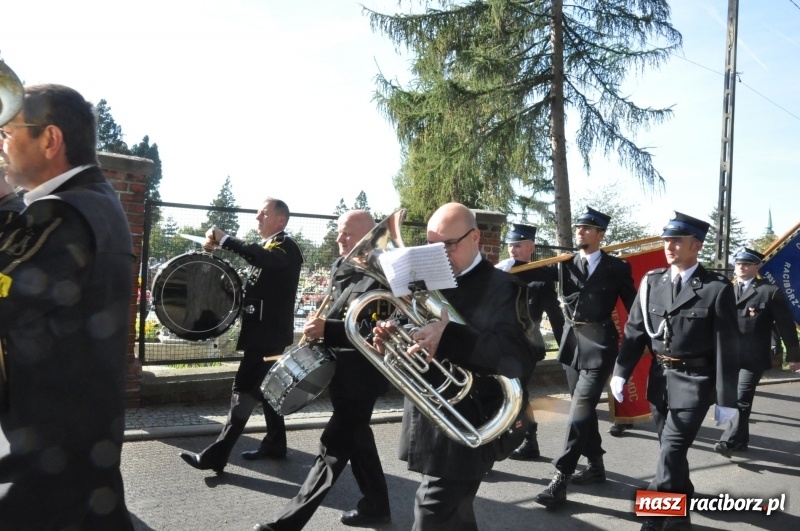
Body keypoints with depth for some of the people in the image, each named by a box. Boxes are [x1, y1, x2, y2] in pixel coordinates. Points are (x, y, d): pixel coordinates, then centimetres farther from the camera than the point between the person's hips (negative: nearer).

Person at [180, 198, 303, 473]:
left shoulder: (285, 246, -12)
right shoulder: (268, 247, 17)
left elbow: (263, 258, -35)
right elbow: (252, 287, 13)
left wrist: (224, 239, -33)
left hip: (269, 334, -10)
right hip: (264, 332, 10)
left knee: (244, 391, -9)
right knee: (264, 388, 16)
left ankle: (215, 455, -7)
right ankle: (275, 443, 27)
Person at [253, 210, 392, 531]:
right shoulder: (340, 268, 9)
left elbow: (375, 330, -27)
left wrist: (327, 330, -31)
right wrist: (320, 328, 6)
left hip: (360, 374, -10)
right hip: (342, 369, 10)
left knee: (334, 446, -4)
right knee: (355, 436, 19)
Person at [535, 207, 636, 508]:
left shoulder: (616, 267, -1)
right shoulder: (564, 263, 7)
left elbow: (633, 307, 1)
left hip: (599, 342, -5)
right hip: (572, 341, 5)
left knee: (581, 407, -10)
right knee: (583, 407, 14)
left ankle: (561, 479, -9)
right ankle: (596, 465, 30)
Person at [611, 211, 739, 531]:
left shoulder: (717, 289, -10)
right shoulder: (651, 282, 3)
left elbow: (727, 347, -9)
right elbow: (635, 330, 5)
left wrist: (727, 400, -9)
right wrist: (621, 372, -1)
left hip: (694, 381, -5)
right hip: (659, 378, 5)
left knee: (671, 451, -10)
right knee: (672, 449, 16)